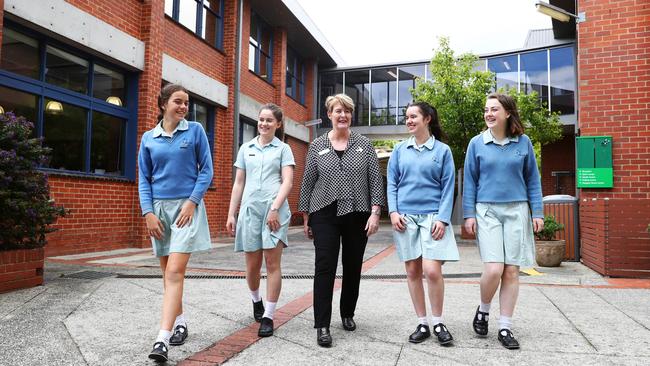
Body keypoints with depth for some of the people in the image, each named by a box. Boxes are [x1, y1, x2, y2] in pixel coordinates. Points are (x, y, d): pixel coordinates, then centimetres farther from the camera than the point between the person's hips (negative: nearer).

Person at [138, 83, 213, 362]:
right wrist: (148, 212, -3)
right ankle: (180, 322, 27)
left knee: (175, 271, -13)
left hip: (186, 206, -3)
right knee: (168, 271, 11)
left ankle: (162, 339, -14)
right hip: (159, 207, 4)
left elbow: (206, 169, 0)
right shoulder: (148, 138, 8)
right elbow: (143, 179, 9)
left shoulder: (195, 130, 1)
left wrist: (191, 202, -11)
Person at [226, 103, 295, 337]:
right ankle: (256, 301, 35)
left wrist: (275, 208, -16)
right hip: (250, 209, 3)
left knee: (272, 264, -4)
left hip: (275, 210, -3)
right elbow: (238, 183, 16)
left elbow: (287, 182, -3)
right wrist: (231, 214, 11)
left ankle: (268, 317, 4)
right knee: (252, 265, 7)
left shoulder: (283, 149, 7)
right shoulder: (246, 148, 16)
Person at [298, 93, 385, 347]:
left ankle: (348, 314, 29)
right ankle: (322, 325, 0)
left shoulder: (364, 144, 5)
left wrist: (375, 212, -7)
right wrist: (306, 217, 5)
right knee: (325, 267, -6)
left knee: (353, 267, 10)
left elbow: (376, 180, 2)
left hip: (357, 215, 1)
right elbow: (308, 183, 7)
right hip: (325, 214, -1)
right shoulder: (317, 146, 6)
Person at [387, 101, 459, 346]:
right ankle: (422, 324, 19)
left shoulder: (442, 150, 4)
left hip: (432, 216, -2)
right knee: (412, 271, 5)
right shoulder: (400, 150, 10)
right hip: (405, 216, 3)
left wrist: (442, 219, -9)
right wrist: (393, 212, -3)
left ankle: (438, 323, 10)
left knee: (432, 270, -12)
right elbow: (392, 183, 9)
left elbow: (448, 187, 0)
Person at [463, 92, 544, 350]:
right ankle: (483, 310, 17)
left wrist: (537, 212, 3)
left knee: (512, 271, 2)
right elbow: (469, 181, 4)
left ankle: (505, 328, 14)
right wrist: (469, 214, -2)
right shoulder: (477, 143, 3)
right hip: (487, 211, -1)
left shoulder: (523, 142, 5)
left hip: (517, 211, 1)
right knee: (493, 269, -12)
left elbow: (532, 179, 8)